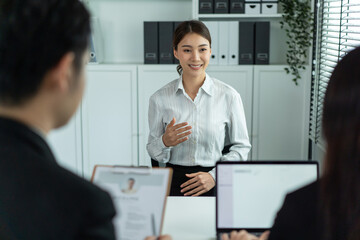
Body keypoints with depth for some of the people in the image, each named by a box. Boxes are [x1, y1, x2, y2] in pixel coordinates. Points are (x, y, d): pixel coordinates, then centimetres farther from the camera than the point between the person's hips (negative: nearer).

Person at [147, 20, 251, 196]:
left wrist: (215, 175, -7)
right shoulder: (160, 98, 2)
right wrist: (165, 142, -13)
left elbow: (241, 147, 6)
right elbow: (154, 153, 9)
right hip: (174, 184, 1)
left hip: (215, 186, 0)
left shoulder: (229, 96, -1)